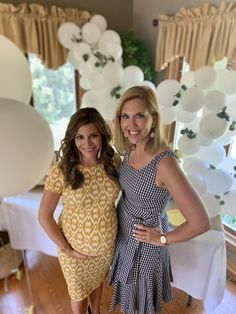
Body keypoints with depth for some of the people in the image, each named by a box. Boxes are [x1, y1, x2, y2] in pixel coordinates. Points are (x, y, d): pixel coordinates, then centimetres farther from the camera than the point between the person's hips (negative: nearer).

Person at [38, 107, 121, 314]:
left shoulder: (113, 161, -15)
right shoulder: (61, 171, -25)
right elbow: (44, 217, -15)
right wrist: (66, 248, -13)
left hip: (107, 244, 4)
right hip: (76, 248, -3)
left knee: (97, 282, 32)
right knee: (79, 293, 25)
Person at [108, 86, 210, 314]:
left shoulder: (163, 162, -32)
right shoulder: (130, 151, -9)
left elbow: (200, 222, -31)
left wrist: (163, 239, -18)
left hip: (145, 244, -6)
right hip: (124, 235, 7)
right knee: (129, 292, 33)